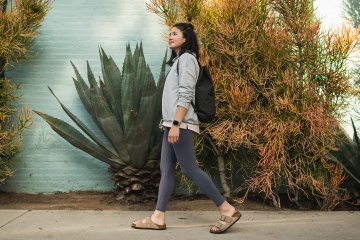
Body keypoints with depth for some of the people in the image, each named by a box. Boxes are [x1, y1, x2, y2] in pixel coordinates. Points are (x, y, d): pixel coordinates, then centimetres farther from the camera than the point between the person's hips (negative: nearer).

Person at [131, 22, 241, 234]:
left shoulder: (187, 58, -7)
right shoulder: (178, 60, 22)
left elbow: (185, 95, -17)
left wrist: (176, 124, -23)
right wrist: (171, 124, 17)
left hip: (180, 124, -10)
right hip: (173, 123, 10)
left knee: (190, 169, -10)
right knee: (167, 169, 6)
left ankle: (228, 210, -5)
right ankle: (158, 218, 7)